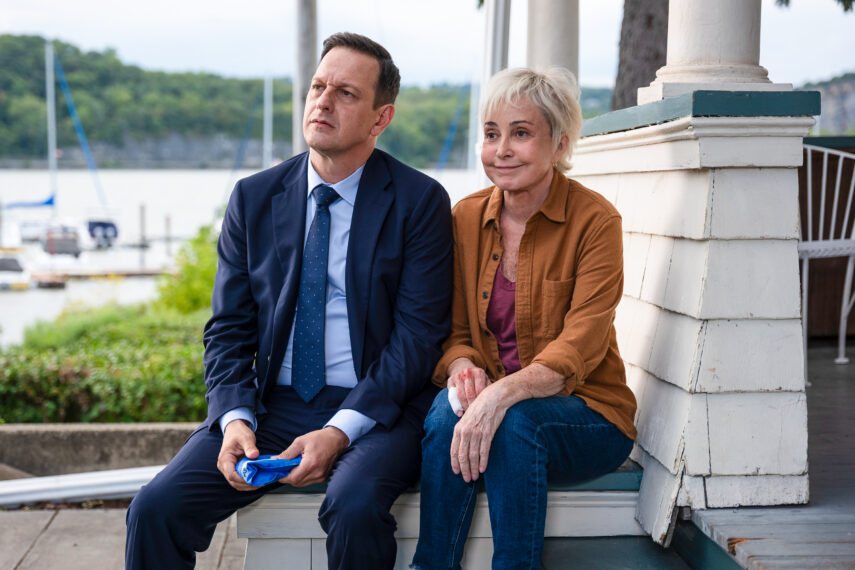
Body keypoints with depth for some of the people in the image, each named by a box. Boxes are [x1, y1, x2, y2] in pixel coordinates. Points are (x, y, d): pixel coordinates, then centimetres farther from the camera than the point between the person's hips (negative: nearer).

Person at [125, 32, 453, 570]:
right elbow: (228, 329, 8)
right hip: (271, 405, 3)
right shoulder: (253, 198, 8)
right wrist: (235, 419, -11)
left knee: (356, 507, -34)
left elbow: (418, 333, -7)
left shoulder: (420, 201, -2)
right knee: (156, 507, -17)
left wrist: (341, 430, -18)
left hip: (375, 409, -3)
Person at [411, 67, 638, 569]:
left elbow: (578, 349, -19)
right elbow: (455, 331, 7)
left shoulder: (594, 220, -10)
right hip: (489, 399, 3)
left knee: (516, 422, -34)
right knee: (449, 409, -30)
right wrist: (463, 367, -18)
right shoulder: (467, 217, 4)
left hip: (588, 418, -3)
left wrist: (503, 394, -36)